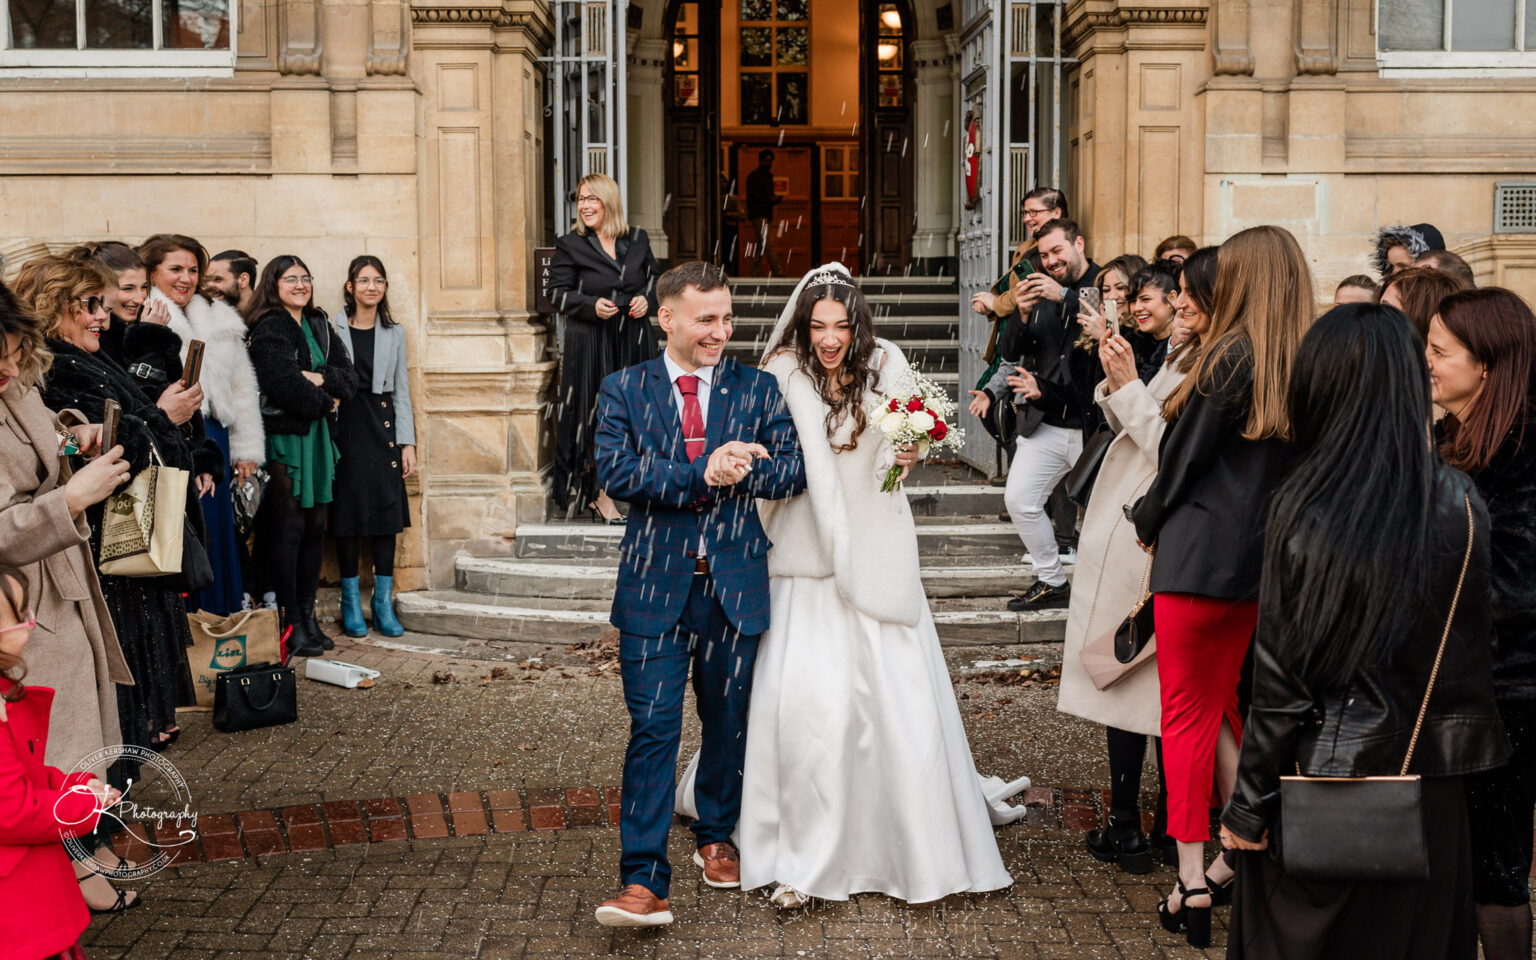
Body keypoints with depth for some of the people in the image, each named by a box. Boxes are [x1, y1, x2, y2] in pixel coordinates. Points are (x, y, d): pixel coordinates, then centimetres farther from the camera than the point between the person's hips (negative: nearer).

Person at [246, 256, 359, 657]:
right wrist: (325, 402, -6)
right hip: (283, 438, -7)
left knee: (316, 526, 7)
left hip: (317, 437, 7)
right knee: (288, 527, -6)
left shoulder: (319, 327, 15)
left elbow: (349, 379, 8)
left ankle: (308, 615, 16)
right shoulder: (269, 330, -7)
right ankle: (289, 623, -1)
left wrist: (320, 378, -12)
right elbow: (283, 384, -19)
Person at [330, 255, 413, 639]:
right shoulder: (333, 329, 2)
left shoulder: (394, 333, 11)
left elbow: (402, 391, 12)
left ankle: (384, 603, 7)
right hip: (345, 425, -3)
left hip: (383, 425, 3)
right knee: (348, 513, 0)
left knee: (387, 513, 1)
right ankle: (351, 602, 10)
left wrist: (407, 442, 5)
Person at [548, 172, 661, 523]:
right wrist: (591, 305, -17)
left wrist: (646, 299, -4)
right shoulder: (570, 245, 0)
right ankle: (599, 493, 2)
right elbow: (558, 292, -1)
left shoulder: (638, 240, 9)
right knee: (596, 413, -4)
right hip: (590, 342, -3)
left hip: (634, 340, 3)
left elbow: (655, 279, 17)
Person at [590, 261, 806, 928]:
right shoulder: (623, 390, 4)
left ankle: (715, 838, 36)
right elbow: (614, 471, -12)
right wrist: (702, 474, -20)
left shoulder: (758, 390, 6)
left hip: (735, 581, 2)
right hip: (656, 584, -2)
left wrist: (730, 473, -20)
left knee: (728, 722, 14)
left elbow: (792, 471, -5)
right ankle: (644, 883, -7)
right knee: (652, 729, -7)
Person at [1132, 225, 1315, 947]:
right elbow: (1293, 467, 11)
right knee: (1232, 710, 21)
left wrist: (1148, 518, 9)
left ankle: (1193, 883, 3)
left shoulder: (1230, 358, -16)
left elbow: (1182, 458, -9)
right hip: (1266, 562, 7)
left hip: (1200, 556, -7)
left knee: (1188, 714, 2)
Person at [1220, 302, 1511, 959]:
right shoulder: (1462, 503, -7)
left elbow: (1280, 679, -11)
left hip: (1323, 778, -2)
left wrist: (1247, 806, -3)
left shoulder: (1302, 508, -14)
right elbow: (1489, 650, -3)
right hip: (1430, 781, 3)